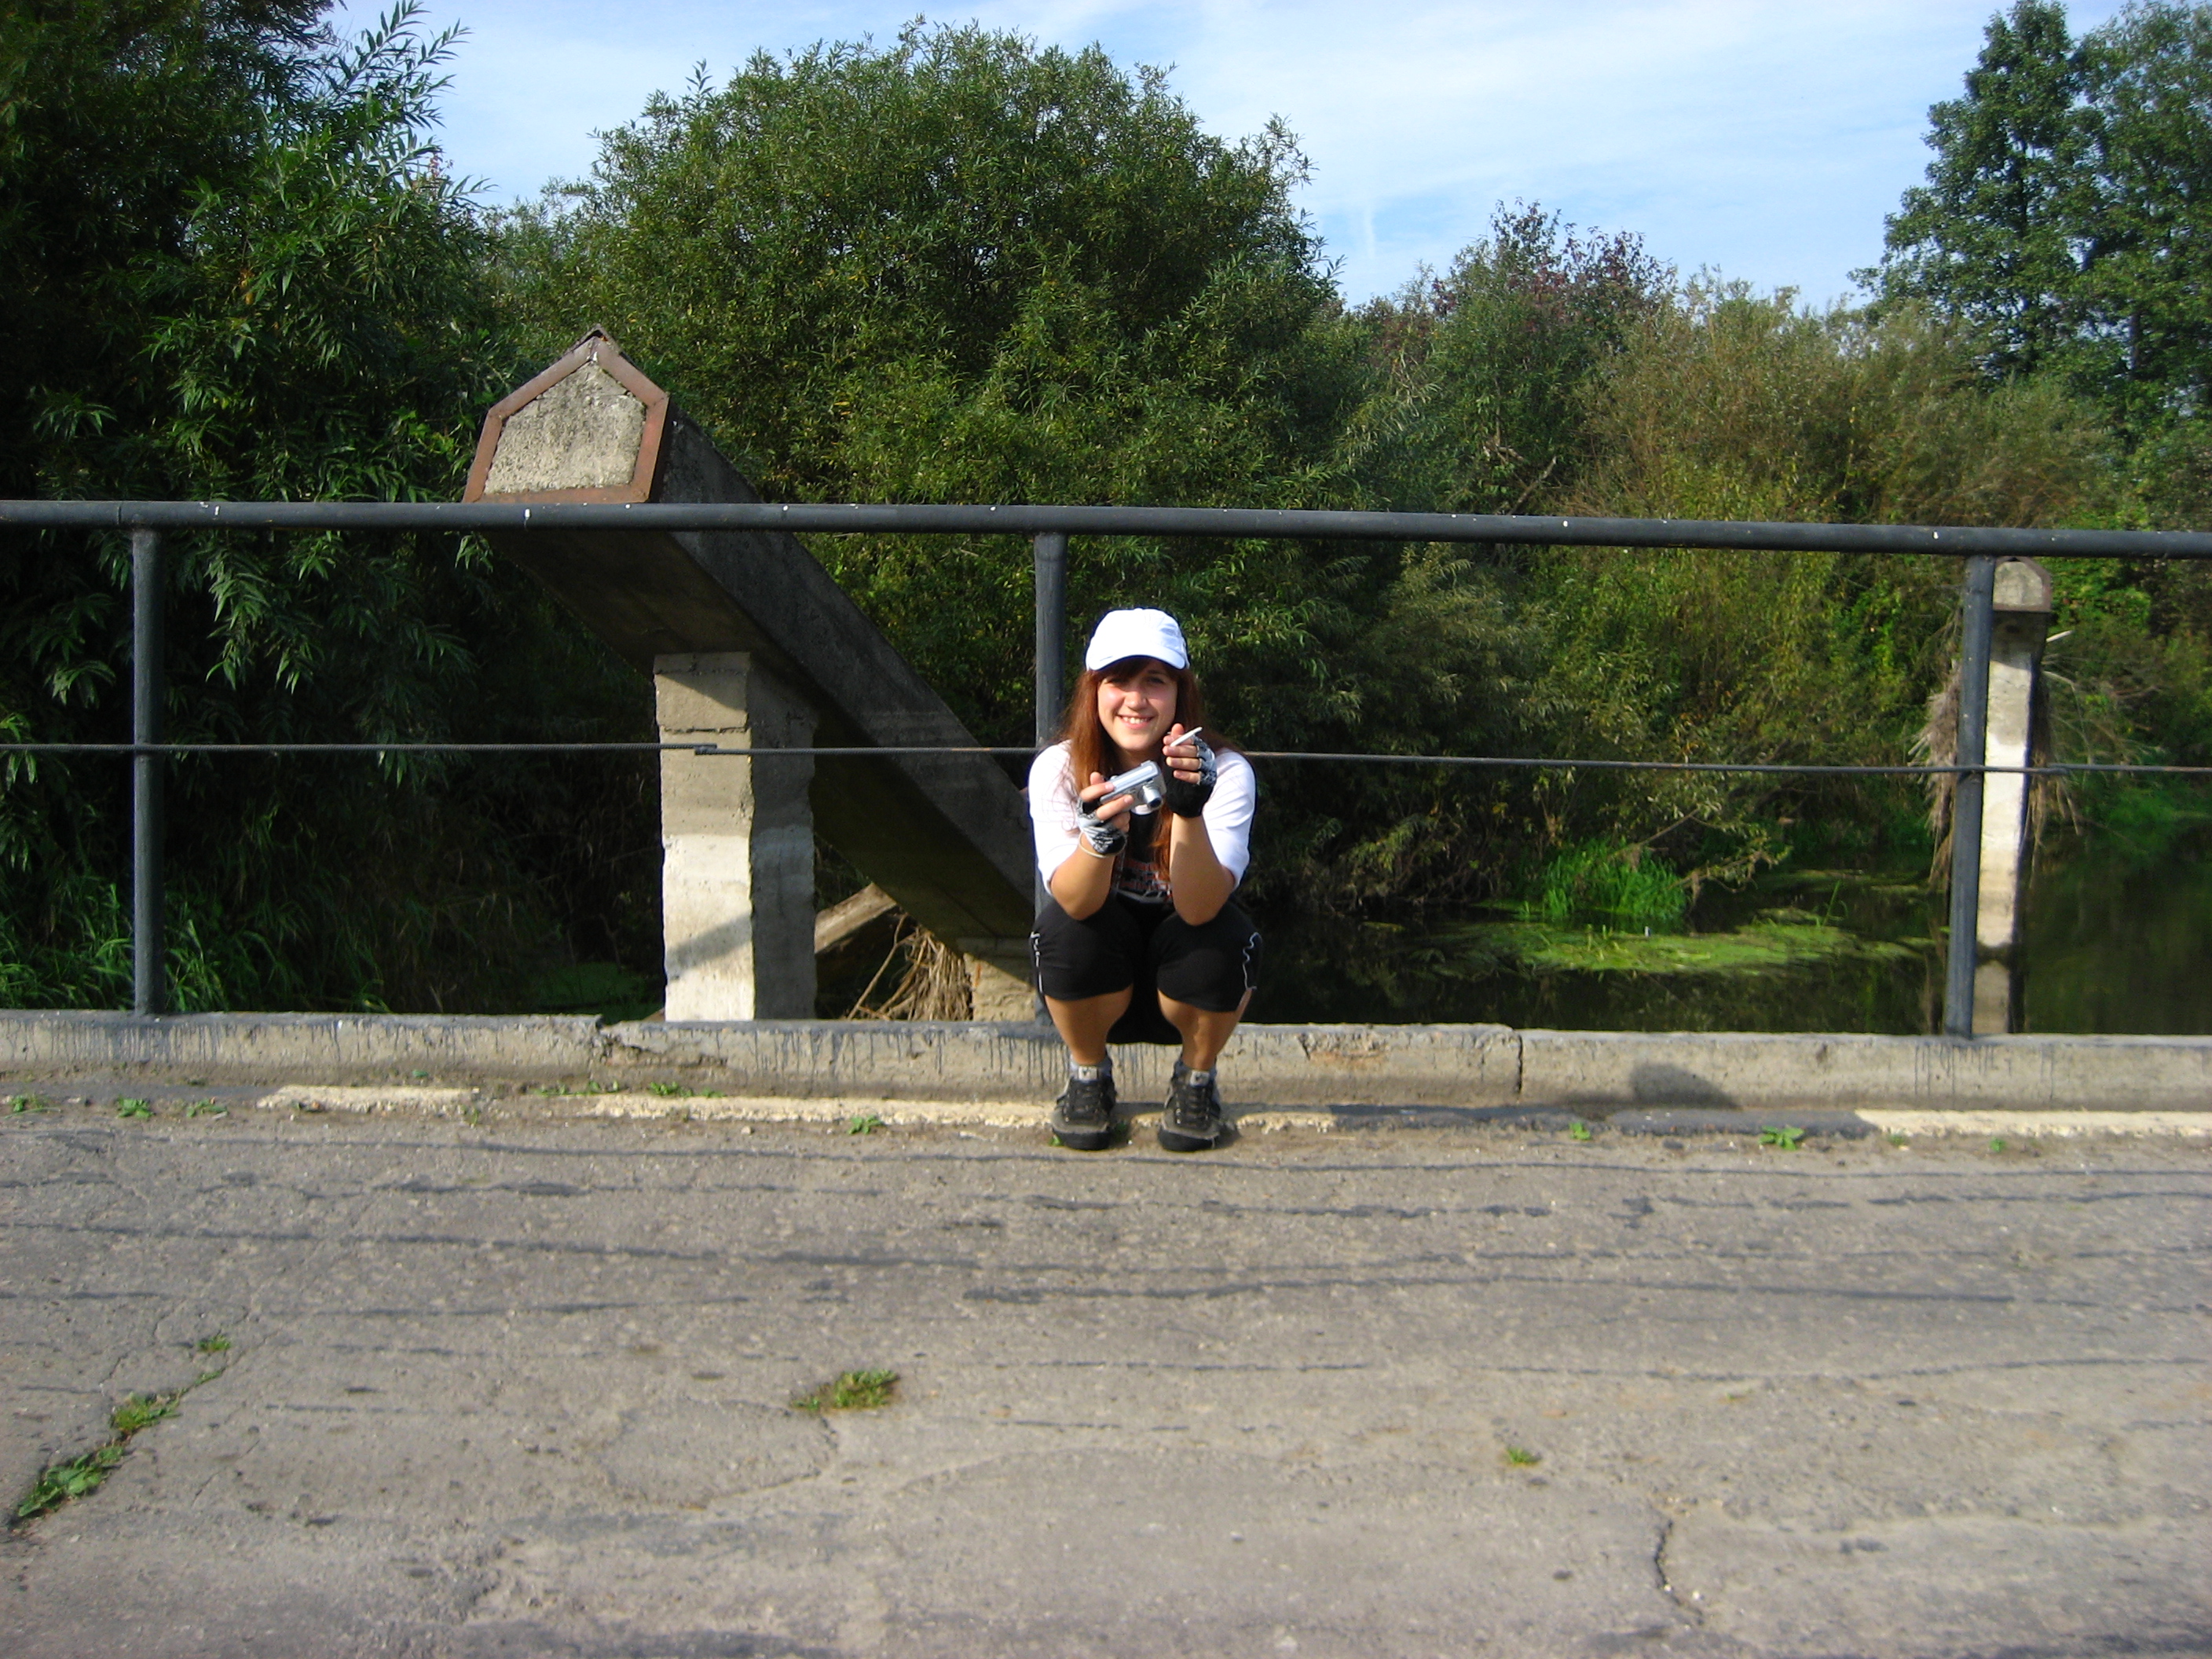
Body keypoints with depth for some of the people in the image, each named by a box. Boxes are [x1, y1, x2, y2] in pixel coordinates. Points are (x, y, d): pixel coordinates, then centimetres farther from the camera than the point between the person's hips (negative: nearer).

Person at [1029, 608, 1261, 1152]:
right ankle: (1088, 1072, 0)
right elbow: (1075, 902, -29)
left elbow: (1199, 908, -32)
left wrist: (1189, 811, -47)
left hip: (1185, 976, 0)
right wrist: (1100, 836, -49)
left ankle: (1196, 1078, -1)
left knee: (1223, 936, -31)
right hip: (1096, 984, 1)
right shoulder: (1057, 769, -16)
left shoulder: (1225, 773, -19)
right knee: (1065, 927, -30)